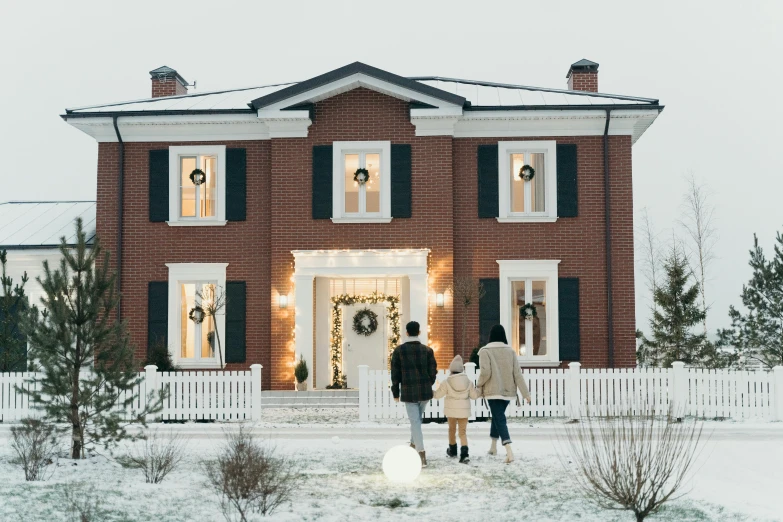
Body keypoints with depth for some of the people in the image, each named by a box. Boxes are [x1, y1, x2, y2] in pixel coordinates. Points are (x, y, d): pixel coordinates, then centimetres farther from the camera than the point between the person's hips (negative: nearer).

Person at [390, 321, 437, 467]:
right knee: (417, 418, 22)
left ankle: (421, 455, -12)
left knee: (415, 422, -2)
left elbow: (395, 374, -2)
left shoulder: (399, 350, -3)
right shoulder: (427, 350, 1)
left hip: (408, 392, -2)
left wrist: (395, 393, 6)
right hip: (425, 392, 2)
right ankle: (414, 444, 34)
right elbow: (433, 372, 3)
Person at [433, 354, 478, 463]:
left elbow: (438, 394, -3)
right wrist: (477, 391, 23)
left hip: (451, 409, -1)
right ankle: (464, 453, -16)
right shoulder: (468, 381, -4)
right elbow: (474, 395, 1)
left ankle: (452, 450, 36)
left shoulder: (446, 382, -10)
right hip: (464, 409, 1)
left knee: (452, 429, 19)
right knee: (463, 431, 2)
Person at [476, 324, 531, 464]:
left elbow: (485, 372, -18)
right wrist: (526, 393, 0)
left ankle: (509, 451, -25)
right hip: (508, 391, 5)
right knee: (497, 416, 24)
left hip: (493, 392, -5)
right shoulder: (510, 351, 2)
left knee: (499, 419, -7)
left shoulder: (485, 351, -9)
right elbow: (517, 373, -1)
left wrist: (479, 386, 0)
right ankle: (493, 446, 35)